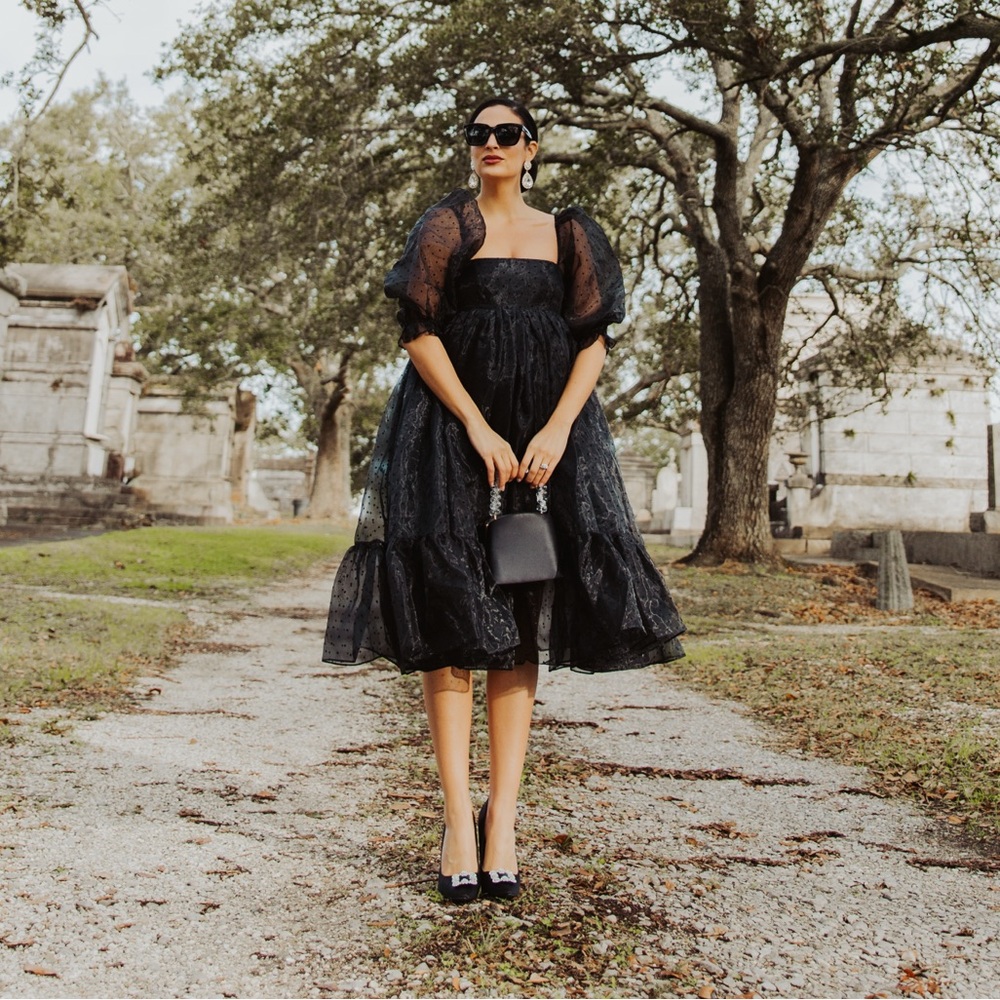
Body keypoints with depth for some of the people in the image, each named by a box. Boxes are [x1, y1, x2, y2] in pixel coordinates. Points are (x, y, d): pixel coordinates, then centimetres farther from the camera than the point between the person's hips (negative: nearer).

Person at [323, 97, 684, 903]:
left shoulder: (569, 235, 14)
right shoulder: (446, 225, 8)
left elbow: (595, 341, 5)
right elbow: (419, 331, -3)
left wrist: (556, 431, -11)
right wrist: (478, 428, -14)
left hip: (546, 433, 2)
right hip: (453, 429, -2)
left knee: (522, 623, -1)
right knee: (453, 616, -8)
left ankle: (502, 820, 3)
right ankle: (459, 822, -5)